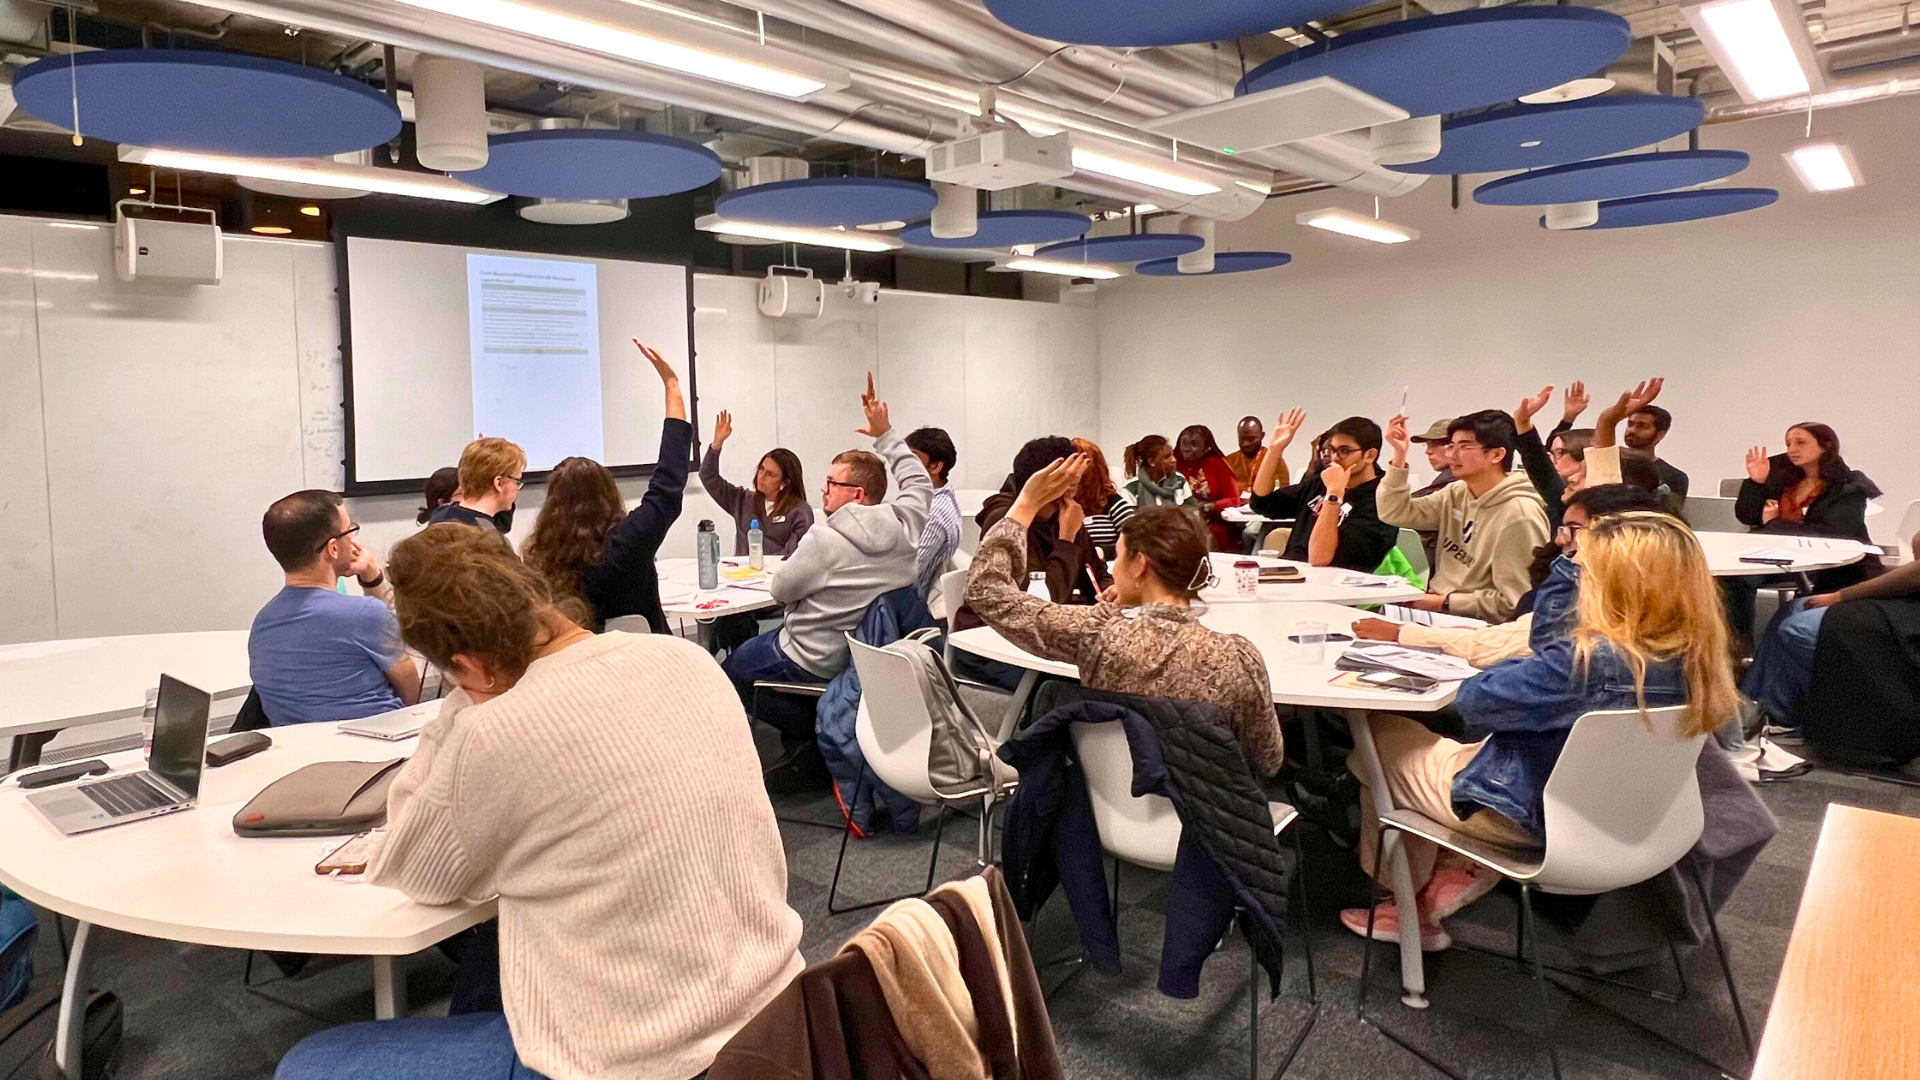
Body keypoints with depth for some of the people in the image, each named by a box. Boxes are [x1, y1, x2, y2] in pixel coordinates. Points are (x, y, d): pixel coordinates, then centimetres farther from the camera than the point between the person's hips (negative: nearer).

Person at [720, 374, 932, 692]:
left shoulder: (825, 540, -27)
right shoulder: (905, 525, -12)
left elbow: (781, 590, -13)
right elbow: (920, 483, 10)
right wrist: (886, 434, 15)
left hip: (814, 665, -7)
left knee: (732, 667, 18)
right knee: (767, 635, 30)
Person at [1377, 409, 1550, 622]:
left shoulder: (1519, 516, -18)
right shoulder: (1456, 494, 6)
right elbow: (1394, 513, 6)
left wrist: (1444, 602, -15)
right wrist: (1400, 456, -2)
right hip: (1435, 609, 7)